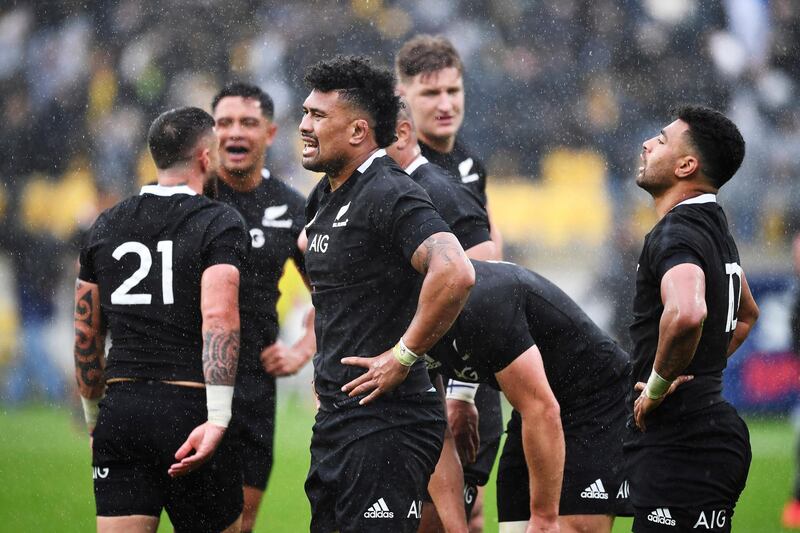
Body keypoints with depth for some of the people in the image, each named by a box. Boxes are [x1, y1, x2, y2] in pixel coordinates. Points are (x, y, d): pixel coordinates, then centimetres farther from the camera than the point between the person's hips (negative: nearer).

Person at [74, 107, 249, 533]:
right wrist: (216, 420, -22)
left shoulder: (107, 226, 14)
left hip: (120, 411, 4)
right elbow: (218, 318, -17)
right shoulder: (219, 223, -3)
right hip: (188, 410, -4)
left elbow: (85, 337, 18)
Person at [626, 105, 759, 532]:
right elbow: (746, 314, 36)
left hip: (679, 446, -10)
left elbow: (686, 313, -38)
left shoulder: (675, 234, -15)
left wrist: (658, 384, -21)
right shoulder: (714, 229, 17)